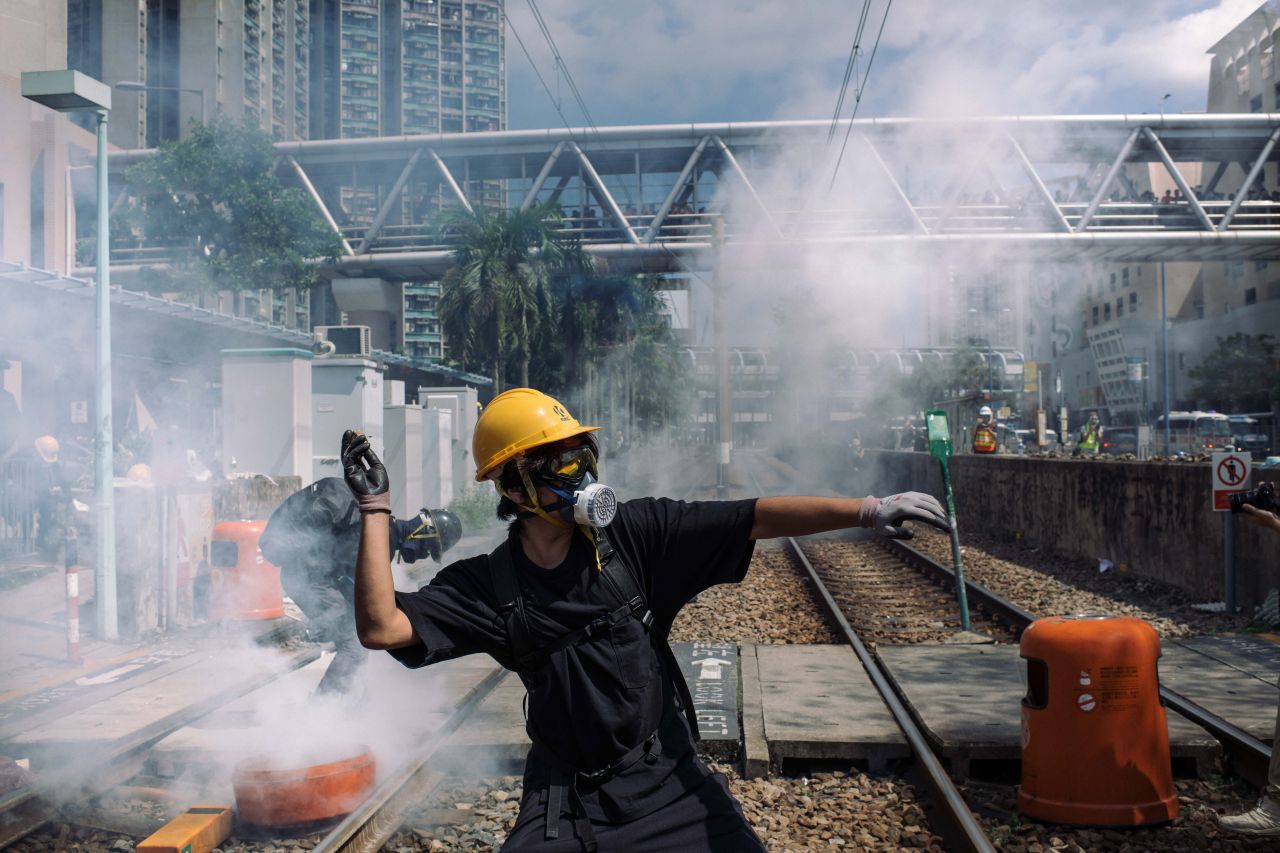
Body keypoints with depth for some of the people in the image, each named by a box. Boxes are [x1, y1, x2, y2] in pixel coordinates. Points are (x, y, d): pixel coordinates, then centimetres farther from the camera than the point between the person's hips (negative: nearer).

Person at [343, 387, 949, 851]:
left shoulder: (635, 534, -9)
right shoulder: (487, 586, -7)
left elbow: (756, 519, -15)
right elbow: (382, 628, -16)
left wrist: (866, 510, -23)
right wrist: (376, 510, -16)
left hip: (667, 778, 0)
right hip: (564, 797, 0)